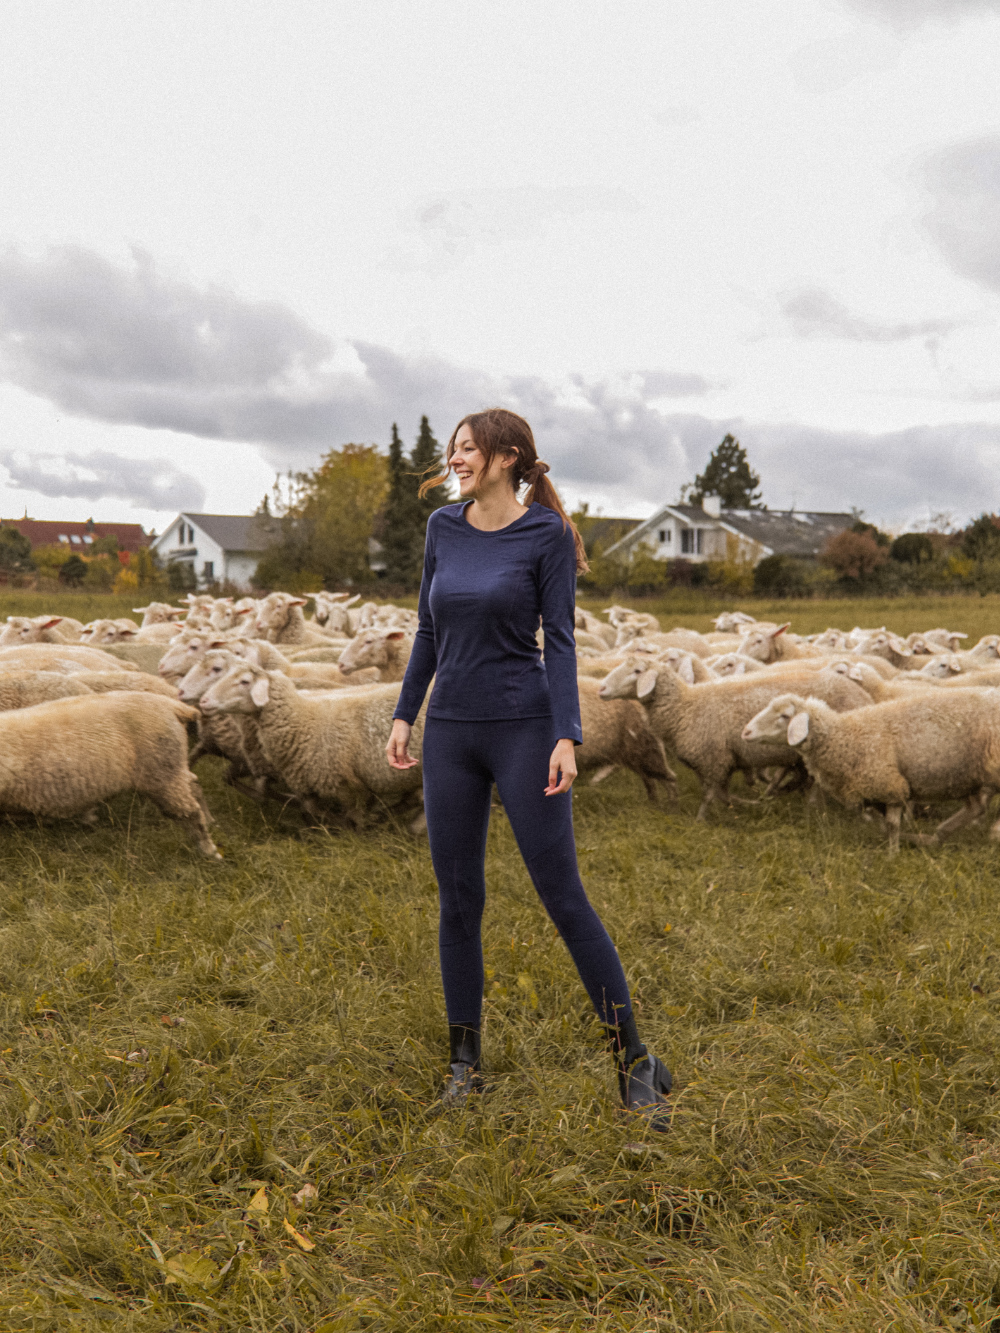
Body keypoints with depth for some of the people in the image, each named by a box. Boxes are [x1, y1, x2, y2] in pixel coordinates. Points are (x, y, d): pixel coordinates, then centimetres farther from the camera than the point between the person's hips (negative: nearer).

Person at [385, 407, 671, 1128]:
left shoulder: (547, 534, -6)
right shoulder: (443, 527, 8)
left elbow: (561, 640, -9)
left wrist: (567, 736, -18)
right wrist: (404, 715, 10)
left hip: (524, 728, -5)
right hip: (451, 731, 5)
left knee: (564, 896, -4)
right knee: (459, 900, 8)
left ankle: (634, 1058, 8)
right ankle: (465, 1061, 21)